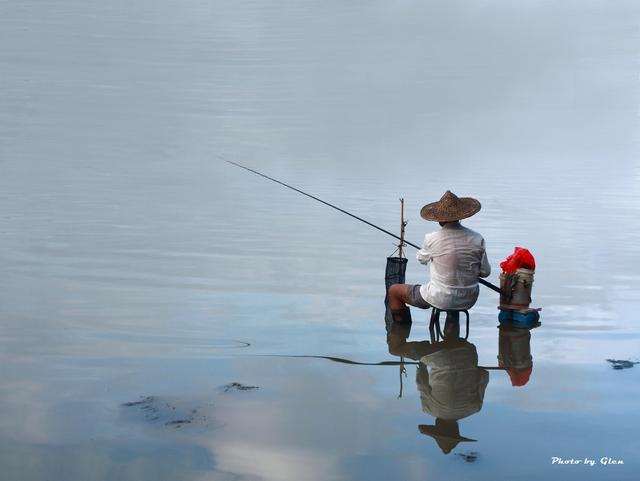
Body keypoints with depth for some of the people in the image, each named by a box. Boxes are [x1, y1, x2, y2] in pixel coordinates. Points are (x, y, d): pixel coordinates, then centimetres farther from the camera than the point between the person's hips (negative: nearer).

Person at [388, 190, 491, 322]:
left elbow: (421, 259, 4)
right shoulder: (477, 239, -9)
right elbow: (485, 272, -1)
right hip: (469, 300, 4)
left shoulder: (432, 239, -17)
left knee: (394, 290, 17)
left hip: (441, 300, -4)